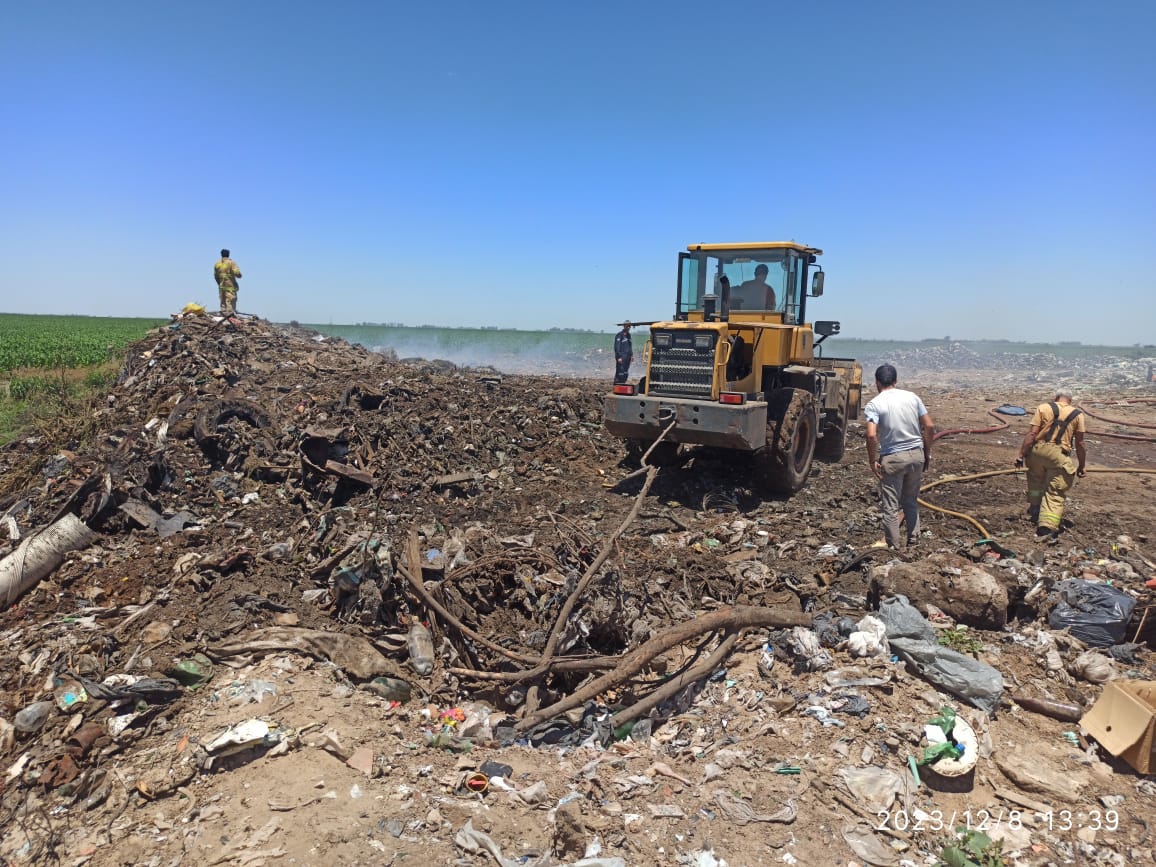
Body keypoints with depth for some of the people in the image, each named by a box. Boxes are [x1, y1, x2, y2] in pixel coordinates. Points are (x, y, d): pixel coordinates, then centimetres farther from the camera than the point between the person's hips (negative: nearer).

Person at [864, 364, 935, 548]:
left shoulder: (874, 404, -9)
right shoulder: (912, 396, 4)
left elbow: (871, 435, -21)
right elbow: (930, 426, 3)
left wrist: (873, 461, -9)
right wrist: (927, 453, 14)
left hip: (892, 458, -5)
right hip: (916, 455, 5)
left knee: (890, 505, 7)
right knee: (911, 500, 22)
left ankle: (892, 545, 14)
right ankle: (913, 539, 29)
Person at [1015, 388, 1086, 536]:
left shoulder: (1043, 408, 6)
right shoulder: (1077, 415, 10)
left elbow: (1031, 433, -3)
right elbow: (1079, 443, 8)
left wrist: (1021, 455, -3)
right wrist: (1081, 466, 16)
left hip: (1038, 450, 1)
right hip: (1058, 455, -1)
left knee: (1036, 480, 29)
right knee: (1055, 493, 3)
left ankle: (1034, 509, 37)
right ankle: (1047, 525, -9)